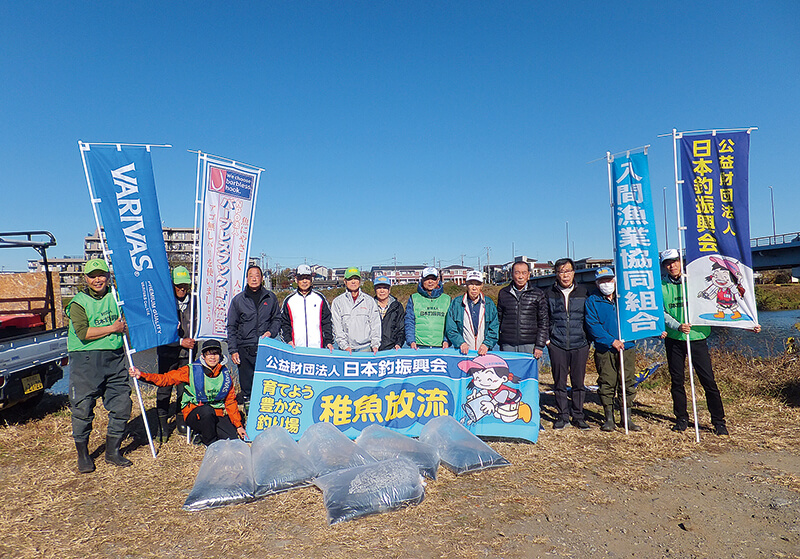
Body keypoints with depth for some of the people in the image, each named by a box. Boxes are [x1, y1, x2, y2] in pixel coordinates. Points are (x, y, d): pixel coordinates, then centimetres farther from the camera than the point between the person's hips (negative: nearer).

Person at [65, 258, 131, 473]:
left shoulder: (116, 297, 12)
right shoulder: (78, 302, -2)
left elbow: (126, 323, 21)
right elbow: (83, 333, -14)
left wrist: (124, 327, 0)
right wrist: (113, 328, -12)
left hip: (115, 358, 4)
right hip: (86, 360, -4)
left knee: (122, 404, 5)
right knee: (83, 408, 0)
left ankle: (113, 451, 20)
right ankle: (83, 455, 19)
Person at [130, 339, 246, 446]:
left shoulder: (225, 374, 1)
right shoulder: (192, 370, -8)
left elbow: (230, 402, 9)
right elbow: (166, 379, -12)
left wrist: (238, 426, 7)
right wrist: (141, 375, -27)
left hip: (218, 414, 3)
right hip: (194, 414, -3)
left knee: (233, 439, -16)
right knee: (207, 410, -38)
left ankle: (203, 435, 14)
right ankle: (210, 443, -11)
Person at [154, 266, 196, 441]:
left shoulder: (192, 301, 4)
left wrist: (191, 340, 9)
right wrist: (181, 341, -15)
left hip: (186, 353, 3)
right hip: (167, 352, -3)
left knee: (184, 388, 6)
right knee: (164, 389, 2)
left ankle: (181, 422, 21)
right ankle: (162, 426, 13)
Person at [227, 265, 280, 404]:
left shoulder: (271, 298, 8)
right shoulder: (238, 300, 7)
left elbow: (277, 319, 15)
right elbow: (231, 327, 8)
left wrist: (271, 332, -5)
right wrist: (233, 350, 1)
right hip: (245, 350, 0)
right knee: (246, 386, 4)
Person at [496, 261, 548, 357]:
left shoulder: (538, 294, 6)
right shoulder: (503, 293, 10)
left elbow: (543, 322, 5)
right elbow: (498, 319, 15)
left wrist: (539, 346, -1)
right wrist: (498, 342, 9)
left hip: (529, 346, -1)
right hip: (507, 346, 1)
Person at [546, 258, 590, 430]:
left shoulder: (583, 292, 5)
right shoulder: (549, 294, 5)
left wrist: (589, 338, 5)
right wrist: (546, 339, 3)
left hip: (580, 345, 0)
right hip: (557, 345, 0)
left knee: (578, 382, 6)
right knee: (559, 382, 5)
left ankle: (578, 416, 20)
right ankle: (562, 416, 17)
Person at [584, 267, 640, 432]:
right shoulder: (592, 301, 1)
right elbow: (592, 325, -8)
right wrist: (612, 341, -15)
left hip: (627, 347, 3)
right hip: (604, 350, -2)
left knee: (628, 383, 5)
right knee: (607, 384, 0)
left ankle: (627, 418, 17)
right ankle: (609, 419, 13)